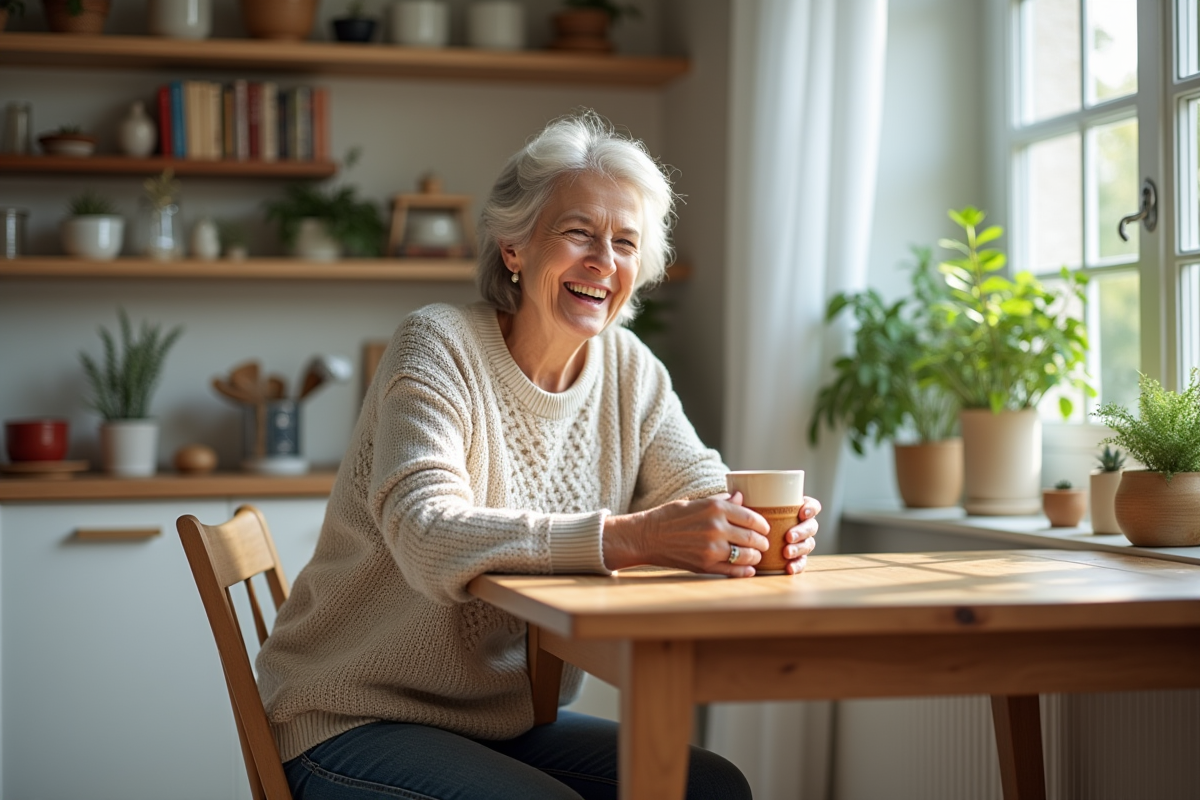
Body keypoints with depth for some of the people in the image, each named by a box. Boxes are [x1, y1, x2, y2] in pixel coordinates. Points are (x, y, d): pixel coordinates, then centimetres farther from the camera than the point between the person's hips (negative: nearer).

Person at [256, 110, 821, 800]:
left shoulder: (628, 370, 4)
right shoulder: (438, 349, -16)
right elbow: (431, 538, -31)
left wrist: (773, 527, -29)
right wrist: (634, 537, -43)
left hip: (510, 723, 6)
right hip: (355, 726, -6)